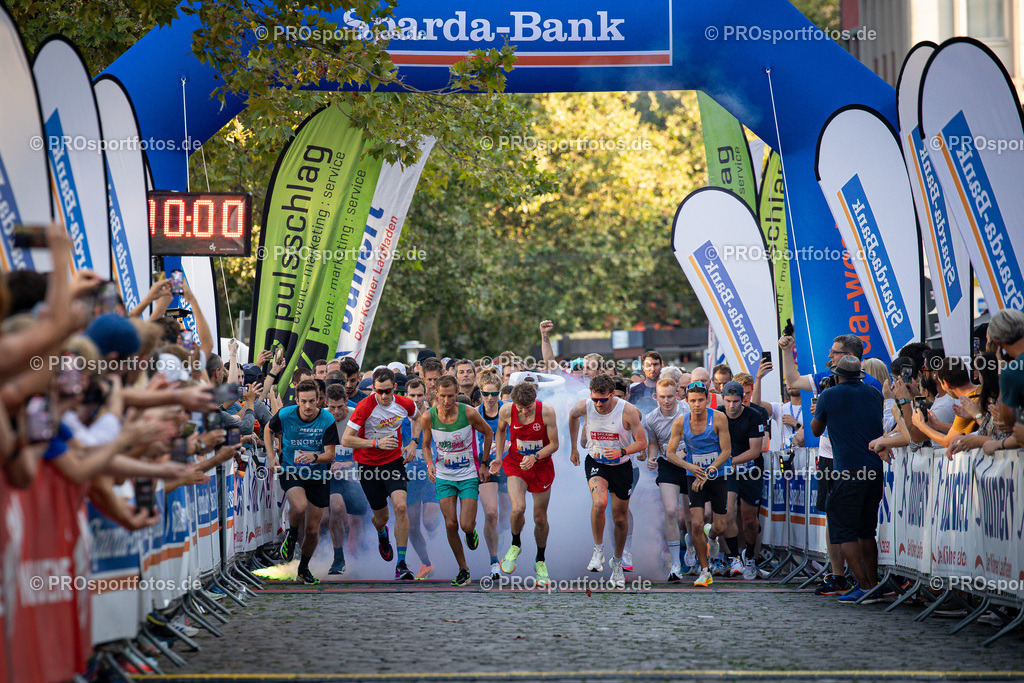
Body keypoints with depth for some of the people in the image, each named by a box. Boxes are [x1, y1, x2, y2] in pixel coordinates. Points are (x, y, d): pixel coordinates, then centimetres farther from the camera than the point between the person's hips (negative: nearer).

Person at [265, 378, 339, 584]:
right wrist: (271, 456, 3)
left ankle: (304, 568, 30)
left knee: (313, 530, 4)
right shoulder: (285, 415, -12)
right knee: (299, 506, -32)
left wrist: (315, 457, -34)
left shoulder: (327, 420, -14)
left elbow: (330, 455, -14)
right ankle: (291, 535, 1)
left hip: (318, 476, 1)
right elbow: (269, 430, 11)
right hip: (291, 472, -1)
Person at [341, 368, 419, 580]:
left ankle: (401, 564, -14)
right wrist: (376, 443, -28)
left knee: (401, 507, -20)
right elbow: (346, 439, -21)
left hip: (394, 462, 1)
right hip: (368, 465, -1)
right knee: (381, 516, 9)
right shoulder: (365, 407, -20)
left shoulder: (404, 404, -8)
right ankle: (381, 533, 51)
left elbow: (418, 419, 18)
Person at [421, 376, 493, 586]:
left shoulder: (469, 413, -17)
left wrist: (484, 463, 2)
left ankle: (472, 531, 28)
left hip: (469, 476, -2)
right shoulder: (428, 417, -12)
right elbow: (426, 445, 6)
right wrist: (429, 464, -13)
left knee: (466, 525, -11)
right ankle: (463, 569, 11)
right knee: (450, 525, -5)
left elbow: (488, 433, 2)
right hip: (444, 476, 2)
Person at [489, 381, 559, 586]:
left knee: (540, 518, 7)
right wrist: (499, 457, 4)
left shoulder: (546, 412, -20)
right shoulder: (507, 411, -15)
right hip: (516, 463, 0)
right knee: (518, 508, -23)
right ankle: (515, 545, 7)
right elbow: (500, 430, 9)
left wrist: (534, 457, -26)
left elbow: (554, 444, -12)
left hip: (541, 466, 0)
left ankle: (540, 562, 29)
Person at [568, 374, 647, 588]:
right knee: (599, 502, -29)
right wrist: (573, 448, 16)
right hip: (595, 463, 0)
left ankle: (617, 562, 32)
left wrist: (622, 452, -31)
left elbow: (642, 442, -14)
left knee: (620, 518, 9)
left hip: (621, 466, 0)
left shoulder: (628, 411, -22)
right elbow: (572, 416, 10)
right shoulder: (584, 407, -15)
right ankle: (598, 551, -9)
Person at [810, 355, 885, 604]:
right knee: (866, 531, 16)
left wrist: (817, 413, 33)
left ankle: (865, 586, -10)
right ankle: (873, 585, 16)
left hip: (848, 473, -5)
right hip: (876, 470, 5)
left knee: (844, 531, 0)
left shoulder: (829, 395, -1)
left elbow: (816, 431, 14)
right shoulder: (873, 394, 11)